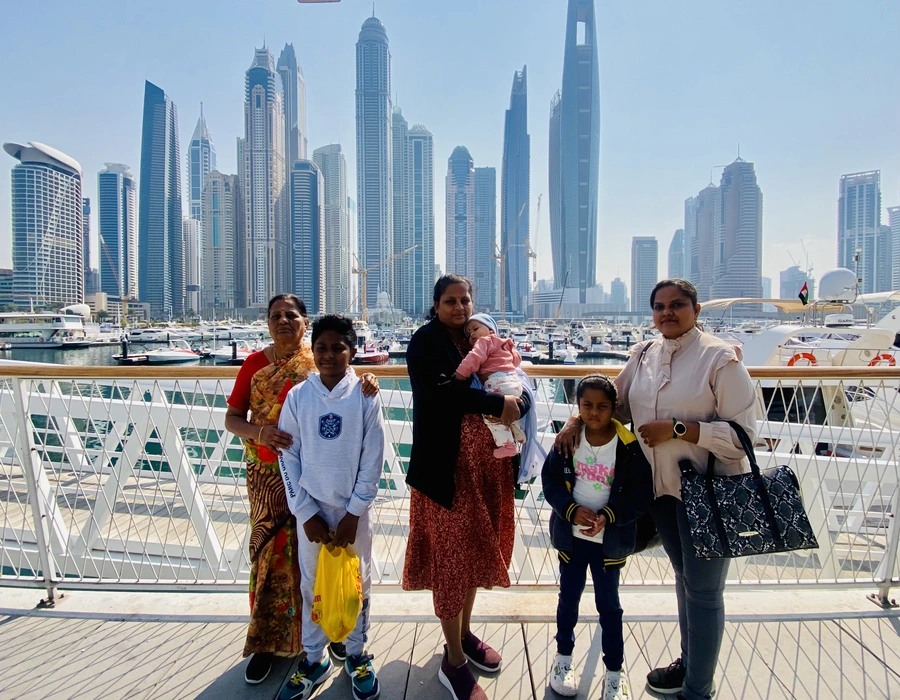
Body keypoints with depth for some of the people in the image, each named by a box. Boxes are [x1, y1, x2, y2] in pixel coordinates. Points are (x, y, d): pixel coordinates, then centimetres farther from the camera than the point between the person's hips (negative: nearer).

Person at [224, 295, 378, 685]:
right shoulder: (254, 364, 3)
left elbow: (348, 391, -7)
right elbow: (232, 419, 2)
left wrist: (366, 384, -31)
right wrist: (258, 432, -20)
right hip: (268, 474, 1)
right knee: (271, 550, 6)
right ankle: (268, 639, 24)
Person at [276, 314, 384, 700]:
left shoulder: (364, 396, -9)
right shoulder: (297, 396, -5)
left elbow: (373, 458, -7)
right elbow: (288, 456, -2)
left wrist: (353, 514, -8)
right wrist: (306, 513, -5)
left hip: (353, 509, -1)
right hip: (312, 509, 1)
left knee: (356, 583, 13)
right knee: (312, 584, 14)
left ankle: (357, 654, 34)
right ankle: (314, 658, 34)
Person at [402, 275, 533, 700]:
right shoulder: (425, 341, -7)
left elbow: (522, 391, 5)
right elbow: (442, 391, -24)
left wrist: (516, 404, -17)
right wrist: (497, 404, -21)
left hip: (487, 465, 6)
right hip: (447, 468, -6)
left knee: (475, 552, 18)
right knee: (451, 559, 6)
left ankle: (465, 634, 40)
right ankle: (454, 663, 23)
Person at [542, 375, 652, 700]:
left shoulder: (629, 447, -15)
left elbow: (640, 496, -11)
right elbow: (550, 481, -6)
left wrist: (608, 516, -22)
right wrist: (573, 510, -20)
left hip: (609, 540, -2)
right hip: (571, 536, 2)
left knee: (609, 604, 14)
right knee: (568, 597, 18)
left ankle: (615, 670, 34)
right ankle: (564, 656, 40)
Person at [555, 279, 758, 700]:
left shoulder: (720, 358, -13)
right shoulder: (643, 355, 5)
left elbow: (742, 433, -17)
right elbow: (613, 402, 14)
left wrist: (678, 429, -23)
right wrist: (576, 421, -2)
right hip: (660, 487, 6)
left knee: (703, 590, 7)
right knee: (683, 577, 23)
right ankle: (688, 662, 44)